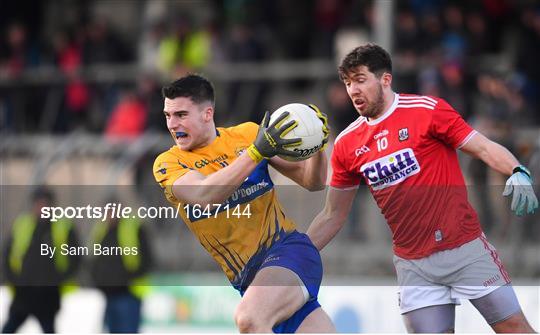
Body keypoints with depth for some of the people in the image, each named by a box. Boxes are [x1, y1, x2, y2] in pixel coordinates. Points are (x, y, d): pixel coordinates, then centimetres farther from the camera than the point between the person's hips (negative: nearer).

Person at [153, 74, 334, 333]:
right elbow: (203, 195, -20)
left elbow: (312, 182, 9)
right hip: (247, 279, 2)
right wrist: (256, 152, -27)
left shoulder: (249, 133, 4)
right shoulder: (167, 164, 3)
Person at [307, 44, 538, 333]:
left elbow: (484, 148, -7)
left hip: (464, 248, -3)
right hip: (412, 264, 3)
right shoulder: (346, 144, 7)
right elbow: (332, 217, 15)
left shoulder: (427, 110, -5)